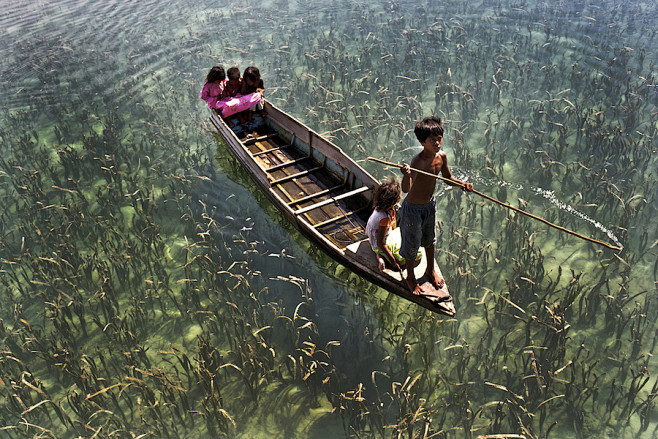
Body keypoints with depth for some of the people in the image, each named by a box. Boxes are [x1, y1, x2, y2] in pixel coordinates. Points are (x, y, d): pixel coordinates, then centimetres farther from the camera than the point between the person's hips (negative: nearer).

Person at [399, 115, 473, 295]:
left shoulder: (441, 156, -11)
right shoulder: (418, 161, -32)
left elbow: (448, 178, 7)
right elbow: (406, 189, -45)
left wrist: (461, 184, -13)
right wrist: (406, 175, -66)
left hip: (430, 205, 7)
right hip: (413, 208, -7)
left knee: (430, 238, 27)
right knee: (412, 243, 13)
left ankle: (430, 270, 52)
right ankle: (410, 277, 38)